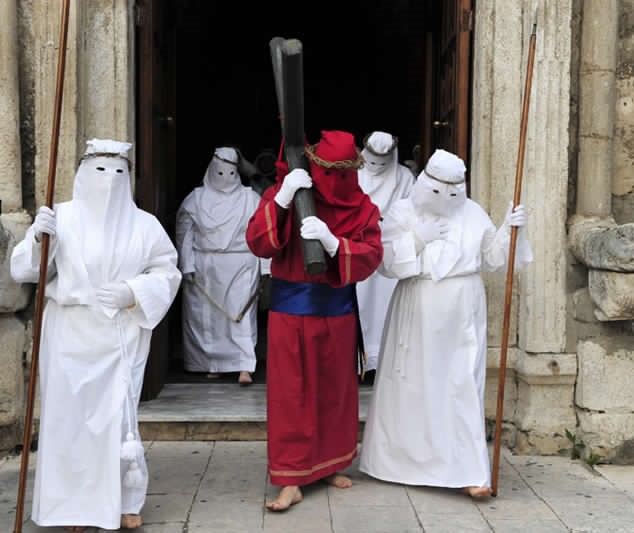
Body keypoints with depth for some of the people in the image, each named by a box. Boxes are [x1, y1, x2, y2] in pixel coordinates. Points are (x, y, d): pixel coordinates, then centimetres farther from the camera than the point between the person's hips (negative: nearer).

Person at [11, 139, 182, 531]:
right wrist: (38, 238, -20)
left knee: (117, 414, -2)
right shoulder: (61, 218, 1)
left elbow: (167, 272, 8)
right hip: (70, 336, 0)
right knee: (70, 413, 2)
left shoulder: (144, 225, 4)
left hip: (120, 338, 0)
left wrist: (133, 293, -9)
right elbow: (23, 271, -1)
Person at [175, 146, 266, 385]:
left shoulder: (250, 199, 4)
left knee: (241, 314, -7)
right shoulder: (196, 199, 4)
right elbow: (184, 234, 3)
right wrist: (187, 267, -5)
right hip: (205, 270, 1)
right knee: (206, 316, 4)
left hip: (241, 268, -1)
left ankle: (245, 366, -10)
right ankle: (211, 364, 15)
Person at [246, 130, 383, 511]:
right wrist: (281, 198, -27)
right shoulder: (285, 193, -4)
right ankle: (291, 481, 4)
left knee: (336, 391, 12)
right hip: (291, 306, -2)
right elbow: (257, 244, -14)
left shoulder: (362, 207, 0)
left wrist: (332, 242, -30)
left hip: (337, 309, 2)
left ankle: (329, 465, 30)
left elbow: (372, 256, -12)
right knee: (291, 394, -2)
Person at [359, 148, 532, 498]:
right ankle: (400, 459, 26)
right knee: (410, 386, 8)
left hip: (461, 315, 0)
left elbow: (493, 259, 8)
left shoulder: (473, 214, 5)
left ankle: (470, 472, -2)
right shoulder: (402, 213, 2)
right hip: (417, 314, 0)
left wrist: (509, 231, -6)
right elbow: (385, 262, -5)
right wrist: (417, 238, -14)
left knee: (462, 387, -3)